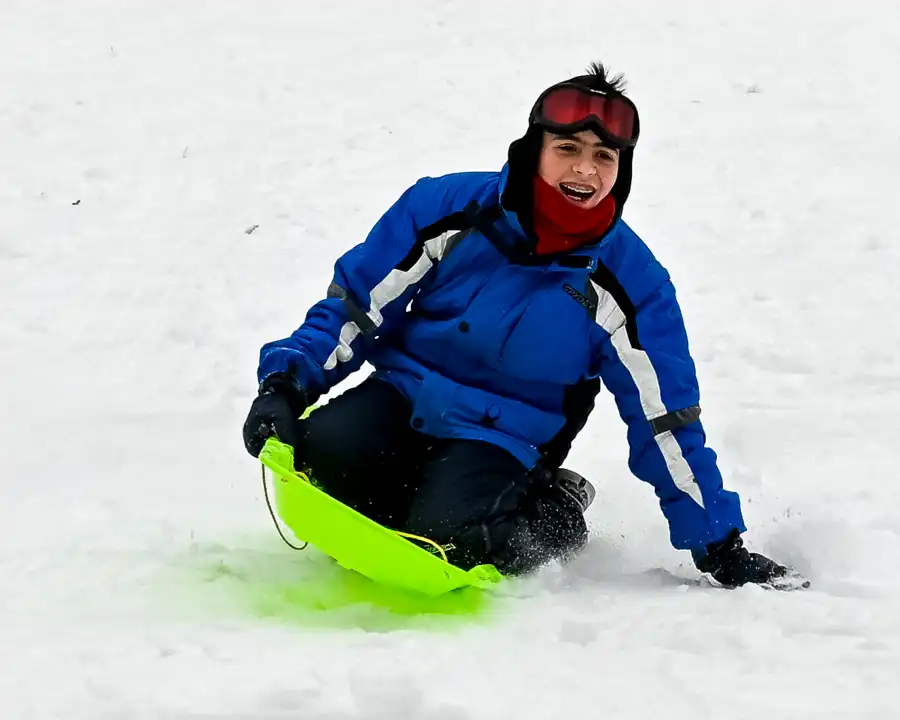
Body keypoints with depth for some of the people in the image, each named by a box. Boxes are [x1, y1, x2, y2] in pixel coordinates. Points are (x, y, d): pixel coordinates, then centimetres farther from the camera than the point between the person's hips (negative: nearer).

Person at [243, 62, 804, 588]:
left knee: (443, 535, -31)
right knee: (316, 454, -29)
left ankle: (549, 522, 1)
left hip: (495, 440, -2)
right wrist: (286, 385, -16)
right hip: (400, 396, 2)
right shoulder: (449, 208, -9)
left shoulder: (630, 281, -11)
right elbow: (357, 303, -1)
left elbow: (666, 421, -5)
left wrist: (721, 546, -4)